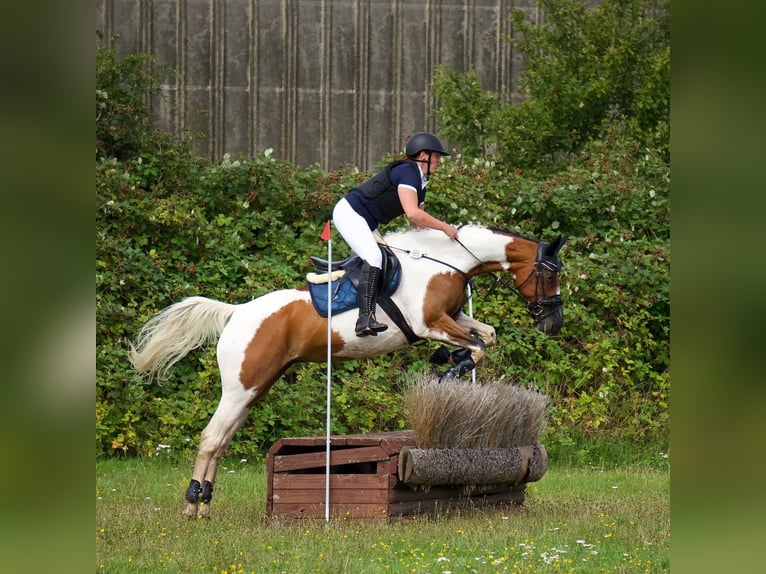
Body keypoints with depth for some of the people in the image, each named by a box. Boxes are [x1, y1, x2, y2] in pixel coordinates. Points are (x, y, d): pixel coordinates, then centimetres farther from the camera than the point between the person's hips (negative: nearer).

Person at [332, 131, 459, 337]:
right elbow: (412, 213, -29)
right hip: (349, 212, -11)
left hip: (365, 223, 11)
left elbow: (418, 221, 17)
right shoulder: (407, 171, -19)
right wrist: (445, 227, -22)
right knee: (374, 258, -25)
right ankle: (366, 319, -34)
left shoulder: (420, 184, 13)